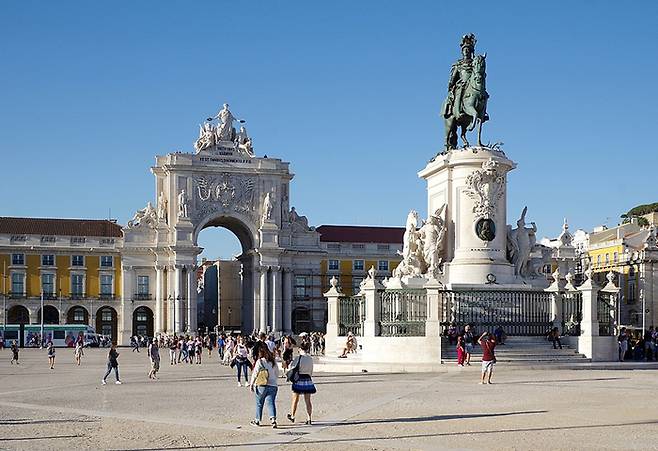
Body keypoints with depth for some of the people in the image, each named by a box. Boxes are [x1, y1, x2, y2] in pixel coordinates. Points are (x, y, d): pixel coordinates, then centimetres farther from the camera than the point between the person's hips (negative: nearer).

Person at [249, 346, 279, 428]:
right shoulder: (273, 362, 5)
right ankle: (273, 419, -21)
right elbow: (277, 374, 13)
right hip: (273, 385, 3)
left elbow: (255, 374, -5)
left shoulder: (259, 362, -8)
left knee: (259, 403, 12)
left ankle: (257, 420, 23)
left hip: (261, 385, -3)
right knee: (271, 403, -1)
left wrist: (251, 384, 5)